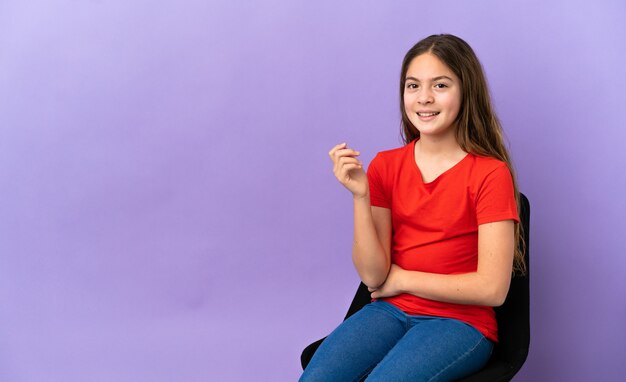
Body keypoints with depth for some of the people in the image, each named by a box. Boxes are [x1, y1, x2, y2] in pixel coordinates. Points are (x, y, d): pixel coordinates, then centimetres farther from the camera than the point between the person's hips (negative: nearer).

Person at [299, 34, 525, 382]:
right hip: (390, 312, 3)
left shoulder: (490, 173, -9)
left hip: (460, 323, -3)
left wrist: (402, 278, -6)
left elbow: (492, 288, -13)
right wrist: (360, 196, -15)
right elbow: (373, 276, -3)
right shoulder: (385, 166, 4)